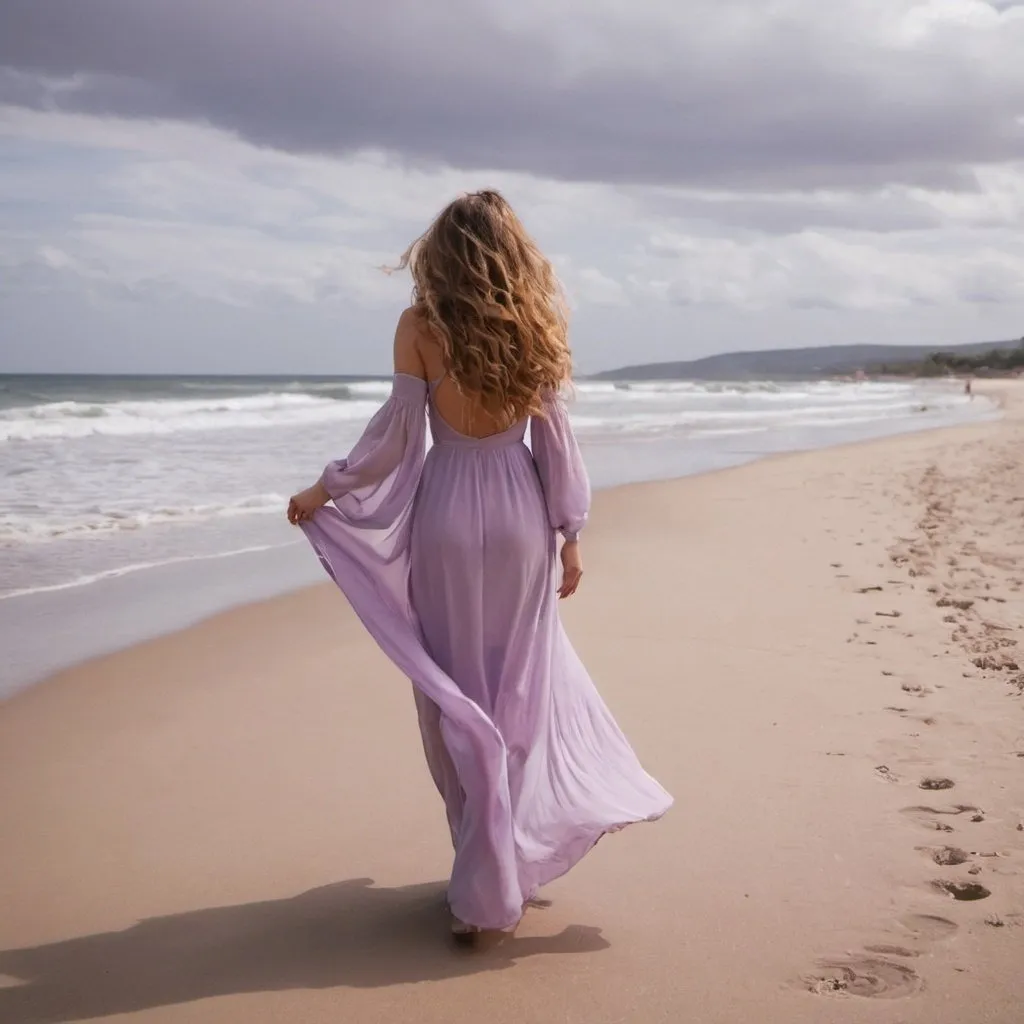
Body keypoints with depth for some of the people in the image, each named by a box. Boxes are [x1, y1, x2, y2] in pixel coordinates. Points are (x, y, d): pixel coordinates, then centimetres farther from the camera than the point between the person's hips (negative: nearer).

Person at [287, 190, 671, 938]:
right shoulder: (536, 324, -1)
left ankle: (491, 870, 15)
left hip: (446, 512, -2)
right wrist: (571, 531, 7)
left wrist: (324, 490, 6)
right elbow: (553, 434, 0)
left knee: (455, 687, 9)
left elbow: (398, 434, -6)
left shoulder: (420, 326, -7)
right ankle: (507, 861, 18)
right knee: (521, 682, 13)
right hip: (518, 513, 2)